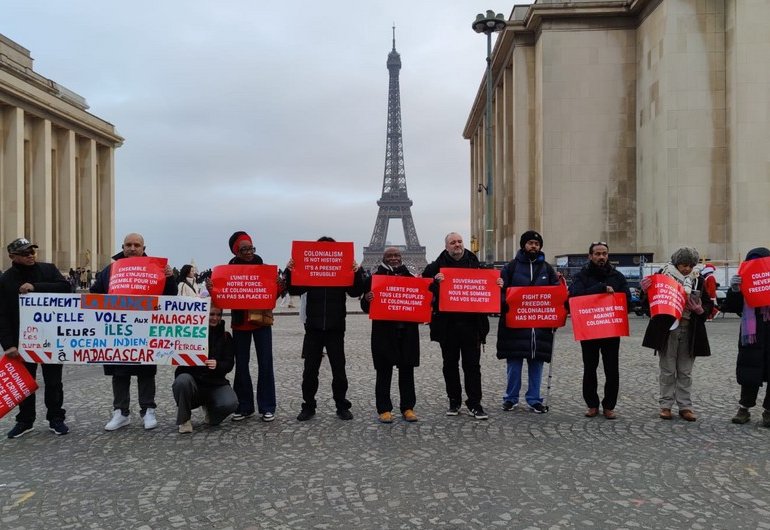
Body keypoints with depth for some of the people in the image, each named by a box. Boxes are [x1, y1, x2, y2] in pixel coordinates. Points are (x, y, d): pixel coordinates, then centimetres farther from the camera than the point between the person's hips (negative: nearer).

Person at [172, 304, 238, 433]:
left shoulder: (225, 336, 8)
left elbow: (229, 364, -1)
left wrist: (217, 365, -22)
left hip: (215, 384, 1)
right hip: (192, 381, -1)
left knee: (231, 403, -28)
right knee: (183, 379, -36)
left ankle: (210, 408, 11)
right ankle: (184, 420, -10)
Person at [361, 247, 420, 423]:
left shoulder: (411, 277, 11)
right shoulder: (373, 278, 3)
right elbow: (366, 308, 2)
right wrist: (367, 299, -21)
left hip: (407, 331, 3)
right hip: (384, 331, -2)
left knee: (407, 370, 7)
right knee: (384, 371, 2)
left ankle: (408, 407, 16)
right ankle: (384, 409, 10)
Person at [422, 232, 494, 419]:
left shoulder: (474, 263, 7)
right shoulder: (437, 266, 2)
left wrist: (497, 285, -6)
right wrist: (435, 281, -24)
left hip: (471, 322, 0)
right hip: (447, 324, 0)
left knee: (472, 364, 1)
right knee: (450, 364, 9)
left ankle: (474, 404, 8)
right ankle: (454, 402, 21)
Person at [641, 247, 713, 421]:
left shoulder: (698, 280, 4)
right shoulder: (663, 275, -3)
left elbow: (708, 304, 10)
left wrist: (700, 310, -12)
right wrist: (646, 289, -19)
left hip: (689, 331, 2)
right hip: (667, 329, -2)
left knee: (685, 372, 9)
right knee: (667, 371, 5)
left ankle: (685, 406, 17)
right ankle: (666, 405, 15)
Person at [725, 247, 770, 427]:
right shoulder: (744, 282, 4)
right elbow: (732, 307, -1)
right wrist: (734, 289, -17)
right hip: (752, 335, 0)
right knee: (750, 374, 5)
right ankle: (744, 409, 19)